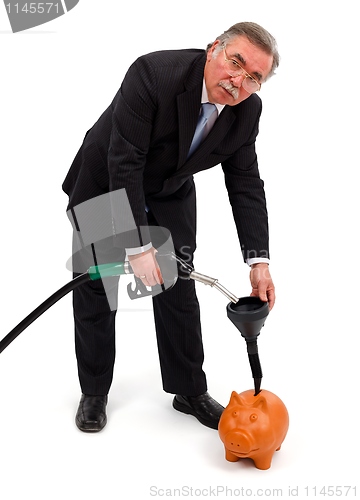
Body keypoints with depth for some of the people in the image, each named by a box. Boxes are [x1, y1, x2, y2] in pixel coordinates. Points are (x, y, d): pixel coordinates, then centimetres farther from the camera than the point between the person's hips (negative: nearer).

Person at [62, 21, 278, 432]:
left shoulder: (247, 110, -17)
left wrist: (259, 262, -20)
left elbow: (246, 184, -11)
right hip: (106, 185, -3)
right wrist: (138, 247, -34)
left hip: (170, 196, 4)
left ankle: (189, 390, 19)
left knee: (179, 290, 2)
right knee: (94, 290, 4)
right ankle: (94, 392, 22)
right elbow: (124, 165, -33)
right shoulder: (153, 73, -33)